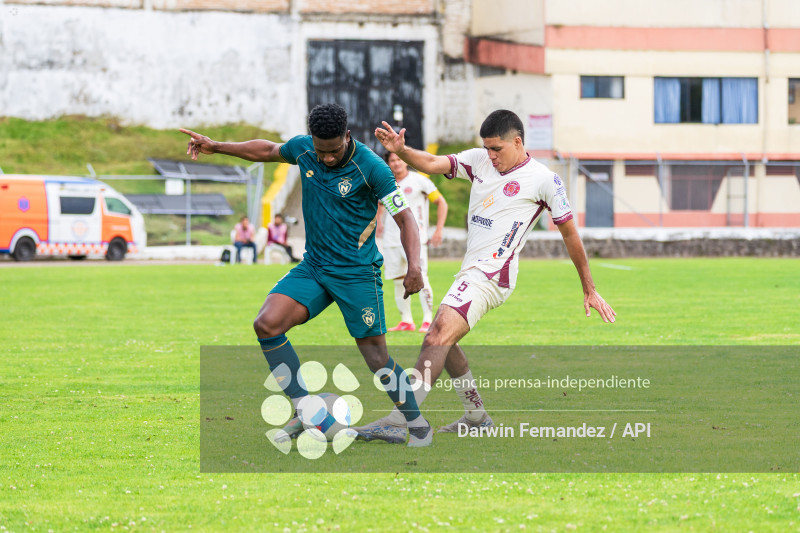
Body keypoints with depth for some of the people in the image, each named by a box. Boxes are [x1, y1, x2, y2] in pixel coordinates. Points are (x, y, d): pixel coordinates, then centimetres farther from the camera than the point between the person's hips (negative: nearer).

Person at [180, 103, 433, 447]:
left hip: (357, 273, -5)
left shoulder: (372, 168, -18)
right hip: (313, 266, 5)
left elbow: (404, 219, -14)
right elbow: (268, 150, 20)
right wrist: (216, 147, 21)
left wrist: (414, 267, -28)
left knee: (377, 358, -4)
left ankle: (417, 424, 19)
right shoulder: (302, 149, -3)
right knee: (266, 324, -15)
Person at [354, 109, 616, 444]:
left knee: (439, 335, -22)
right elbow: (434, 164, -2)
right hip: (471, 272, 9)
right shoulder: (480, 160, 11)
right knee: (439, 341, 16)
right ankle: (476, 417, 30)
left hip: (492, 275, -9)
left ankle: (398, 421, -31)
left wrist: (589, 291, 7)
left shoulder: (543, 180, -4)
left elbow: (570, 234, 2)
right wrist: (400, 151, -24)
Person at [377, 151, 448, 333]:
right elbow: (380, 203, 33)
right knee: (398, 281, 5)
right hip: (391, 241, 5)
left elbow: (441, 203, 2)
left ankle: (428, 320, -16)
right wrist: (379, 222, 15)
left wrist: (438, 230, -5)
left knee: (420, 277, -16)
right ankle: (406, 321, 13)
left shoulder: (419, 180, -2)